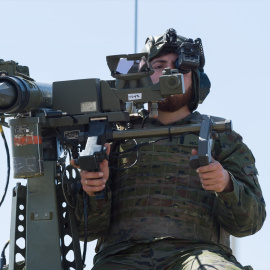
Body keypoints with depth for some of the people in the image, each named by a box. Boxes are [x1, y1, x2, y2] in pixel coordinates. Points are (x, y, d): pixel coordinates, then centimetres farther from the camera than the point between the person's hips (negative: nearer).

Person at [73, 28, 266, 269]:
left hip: (196, 250, 0)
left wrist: (226, 185, -13)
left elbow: (249, 221, 9)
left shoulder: (222, 137, 22)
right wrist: (94, 191, -7)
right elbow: (90, 228, 16)